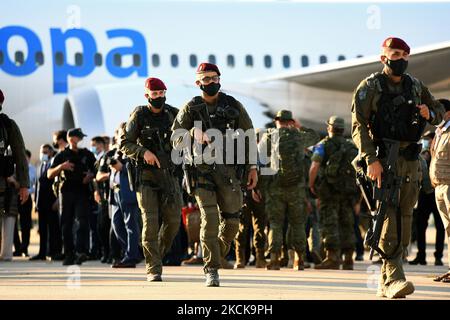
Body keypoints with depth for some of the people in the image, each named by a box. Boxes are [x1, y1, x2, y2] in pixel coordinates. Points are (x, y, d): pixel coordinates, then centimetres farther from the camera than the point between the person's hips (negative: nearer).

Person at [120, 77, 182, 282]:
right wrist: (143, 152, -18)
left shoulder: (173, 114, 6)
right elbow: (124, 144, -2)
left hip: (169, 173, 3)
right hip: (146, 175, -3)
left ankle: (157, 255, 26)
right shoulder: (139, 116, -2)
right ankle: (153, 270, -5)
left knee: (173, 221, 1)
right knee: (150, 222, -8)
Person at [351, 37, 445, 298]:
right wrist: (371, 159, -20)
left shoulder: (416, 86, 13)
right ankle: (393, 278, -21)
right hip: (382, 160, -5)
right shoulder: (370, 87, -1)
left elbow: (439, 111, 25)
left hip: (410, 161, 5)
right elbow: (359, 126, -9)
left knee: (405, 218, 4)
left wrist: (429, 113, -1)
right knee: (389, 217, -16)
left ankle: (386, 282, 12)